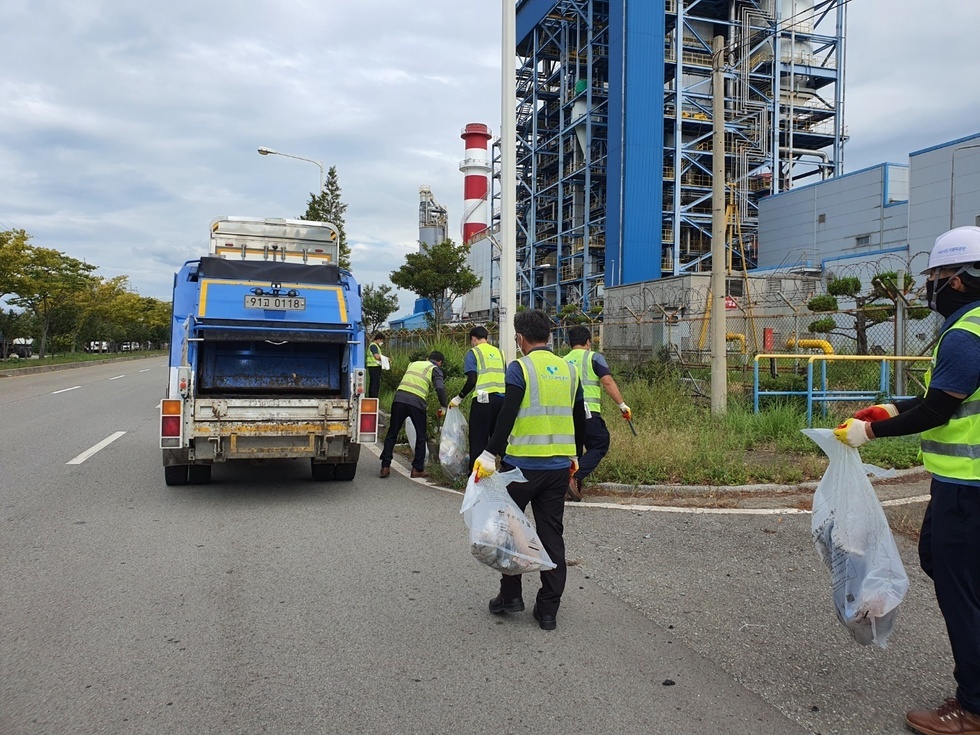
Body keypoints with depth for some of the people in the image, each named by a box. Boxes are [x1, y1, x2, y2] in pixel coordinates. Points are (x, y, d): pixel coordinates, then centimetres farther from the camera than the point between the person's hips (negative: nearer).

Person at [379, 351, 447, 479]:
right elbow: (440, 388, -5)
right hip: (417, 402, -4)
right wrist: (443, 407, 2)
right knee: (421, 436, 12)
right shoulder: (435, 369, 11)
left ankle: (385, 466, 10)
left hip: (399, 398, 4)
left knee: (392, 434, 13)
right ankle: (418, 469, 14)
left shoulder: (413, 363, 27)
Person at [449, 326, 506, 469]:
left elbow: (472, 380, -9)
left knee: (478, 438, 1)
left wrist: (459, 398, 0)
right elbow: (502, 377, 15)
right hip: (501, 398, 5)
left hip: (484, 399, -5)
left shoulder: (474, 352, 1)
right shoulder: (498, 352, 15)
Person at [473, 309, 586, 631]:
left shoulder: (520, 368, -8)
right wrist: (574, 455, 27)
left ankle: (511, 595, 18)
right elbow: (580, 419, 15)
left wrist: (490, 454, -18)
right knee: (551, 535, 9)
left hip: (522, 464, -5)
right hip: (559, 466, 5)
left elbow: (507, 416, -19)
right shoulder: (568, 370, 9)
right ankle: (548, 610, 14)